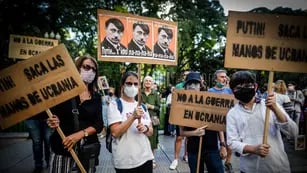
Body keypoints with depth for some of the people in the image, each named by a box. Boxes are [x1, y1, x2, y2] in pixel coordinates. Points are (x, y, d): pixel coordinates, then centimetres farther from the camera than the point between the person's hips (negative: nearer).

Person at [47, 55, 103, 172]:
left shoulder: (96, 97, 6)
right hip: (63, 146, -2)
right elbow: (52, 114, 5)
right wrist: (53, 122, -17)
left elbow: (99, 124, -1)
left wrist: (80, 134, -16)